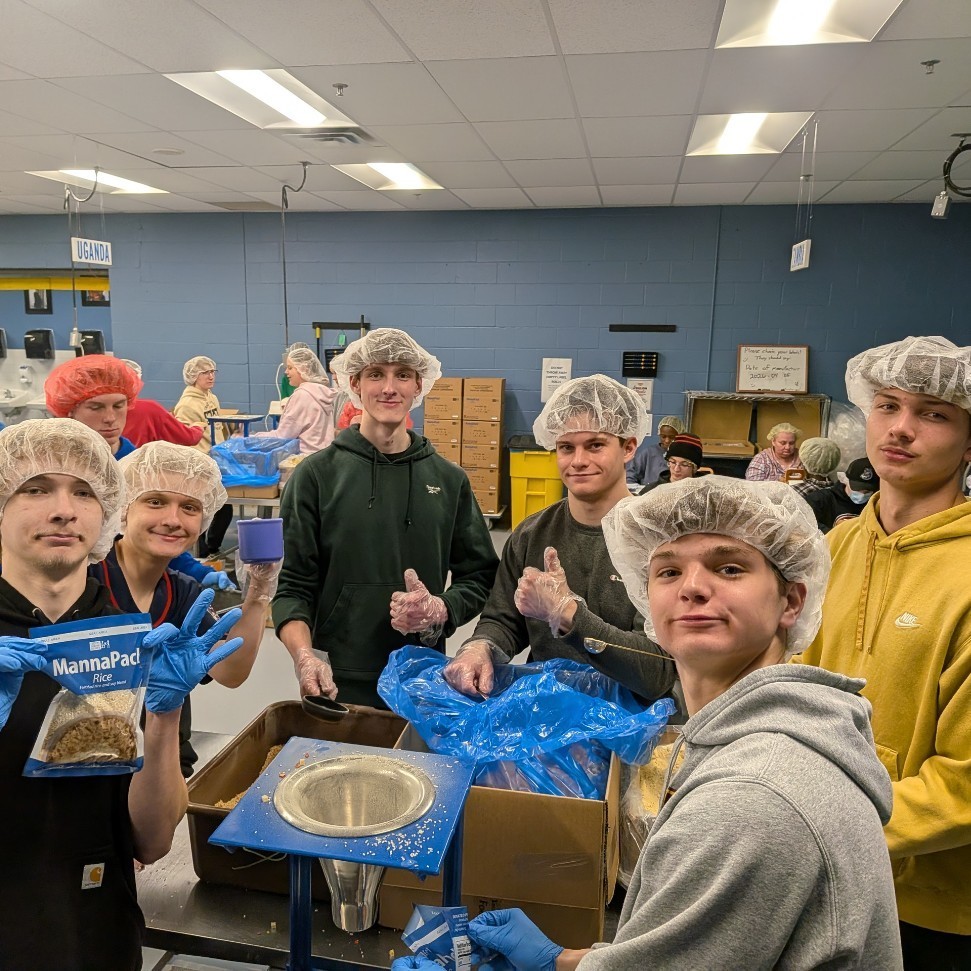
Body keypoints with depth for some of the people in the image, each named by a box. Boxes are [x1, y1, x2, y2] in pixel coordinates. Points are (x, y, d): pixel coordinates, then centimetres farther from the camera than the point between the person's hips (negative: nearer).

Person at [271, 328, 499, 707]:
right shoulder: (316, 474, -4)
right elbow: (292, 585, -4)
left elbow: (479, 576, 7)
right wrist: (304, 656, -21)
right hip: (335, 679, -2)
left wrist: (441, 609, -12)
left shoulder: (449, 480, 3)